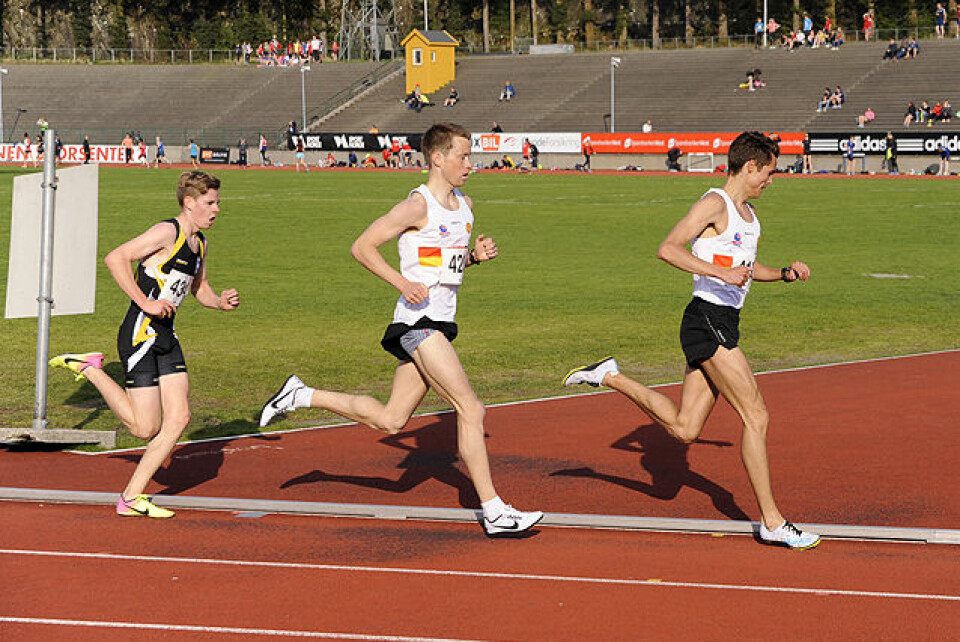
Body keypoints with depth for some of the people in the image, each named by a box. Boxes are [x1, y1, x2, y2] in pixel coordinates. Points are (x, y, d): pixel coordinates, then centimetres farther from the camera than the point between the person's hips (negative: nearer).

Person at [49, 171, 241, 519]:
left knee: (179, 418, 0)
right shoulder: (167, 232, -14)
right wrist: (145, 302, -24)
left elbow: (199, 288, 29)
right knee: (146, 428, -7)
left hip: (166, 339, 9)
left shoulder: (200, 243, 14)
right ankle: (89, 369, 11)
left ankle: (131, 498, 7)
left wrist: (220, 302, 6)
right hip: (140, 336, -9)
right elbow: (115, 258, -21)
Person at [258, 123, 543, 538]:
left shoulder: (464, 205, 15)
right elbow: (362, 247, -10)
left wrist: (476, 255, 8)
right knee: (470, 409, -13)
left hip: (439, 323, 9)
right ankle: (494, 512, -11)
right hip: (419, 320, -9)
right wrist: (403, 283, -20)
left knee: (390, 420, 12)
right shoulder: (417, 206, -12)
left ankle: (302, 395, 25)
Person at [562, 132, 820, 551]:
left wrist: (784, 274, 17)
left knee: (684, 429, 8)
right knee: (756, 417, -10)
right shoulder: (714, 204, -10)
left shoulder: (749, 213, 20)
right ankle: (772, 523, -5)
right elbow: (668, 249, -21)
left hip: (724, 324, 10)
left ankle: (609, 377, 22)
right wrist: (721, 272, -28)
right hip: (707, 320, -10)